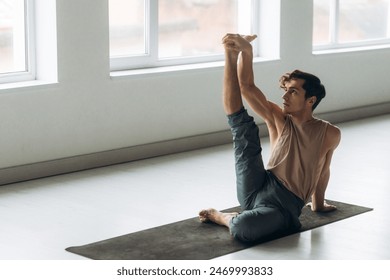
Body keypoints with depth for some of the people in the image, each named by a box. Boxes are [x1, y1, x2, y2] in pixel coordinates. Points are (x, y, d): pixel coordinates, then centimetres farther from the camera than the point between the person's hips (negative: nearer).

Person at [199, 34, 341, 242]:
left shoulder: (330, 134, 1)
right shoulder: (278, 119, 5)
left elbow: (323, 171, 18)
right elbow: (247, 87, -5)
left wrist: (318, 204, 31)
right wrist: (246, 51, -17)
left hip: (284, 206, -3)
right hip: (256, 190, 3)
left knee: (243, 228, -34)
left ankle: (223, 217, -2)